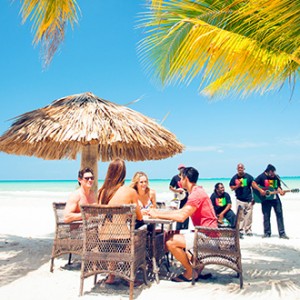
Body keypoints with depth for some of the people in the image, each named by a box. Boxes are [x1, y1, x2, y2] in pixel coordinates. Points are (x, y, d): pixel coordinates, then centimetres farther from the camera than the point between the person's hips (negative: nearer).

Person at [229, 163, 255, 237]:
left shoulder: (249, 177, 0)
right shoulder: (234, 178, 4)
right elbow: (231, 187, 8)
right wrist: (237, 186, -12)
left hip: (249, 200, 0)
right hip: (240, 200, 0)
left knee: (248, 216, 5)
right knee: (240, 216, -4)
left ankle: (248, 231, 16)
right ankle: (240, 231, 2)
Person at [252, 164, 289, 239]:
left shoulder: (276, 177, 8)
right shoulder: (262, 176, -6)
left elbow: (278, 187, 11)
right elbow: (253, 184, -9)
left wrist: (281, 191, -10)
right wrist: (260, 190, -18)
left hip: (276, 198, 4)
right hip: (266, 199, -3)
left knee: (279, 214, 0)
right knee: (266, 216, 3)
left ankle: (282, 233, 6)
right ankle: (267, 233, 15)